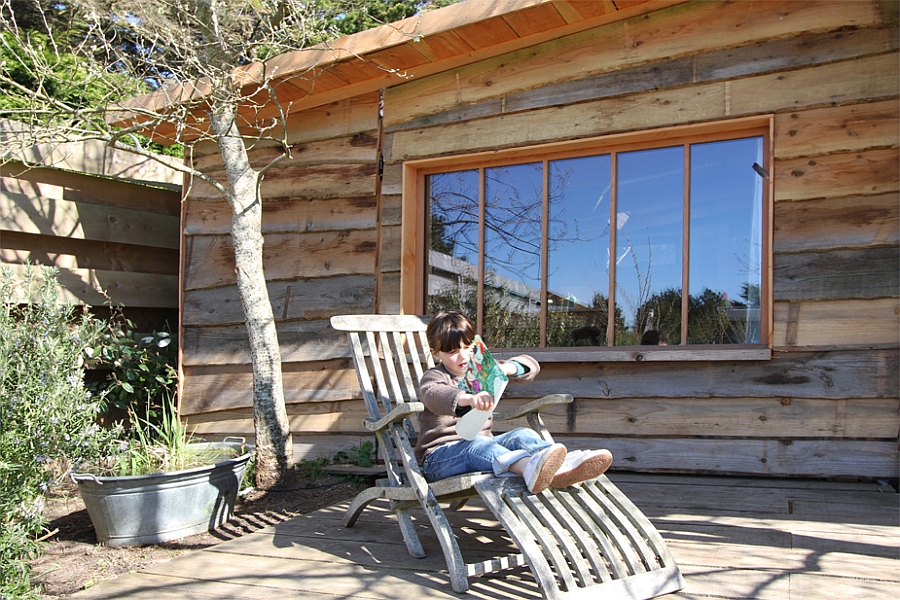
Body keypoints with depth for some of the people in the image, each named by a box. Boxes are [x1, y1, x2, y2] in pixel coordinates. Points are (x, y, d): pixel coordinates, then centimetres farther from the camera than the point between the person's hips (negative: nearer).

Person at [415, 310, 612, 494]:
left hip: (480, 444, 6)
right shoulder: (433, 377, -1)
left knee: (521, 435, -20)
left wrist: (507, 368, -15)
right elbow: (433, 395, -29)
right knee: (476, 445, -37)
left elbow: (530, 365, 10)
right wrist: (469, 399, -50)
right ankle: (530, 466, -67)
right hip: (440, 453, -6)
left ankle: (567, 464, -49)